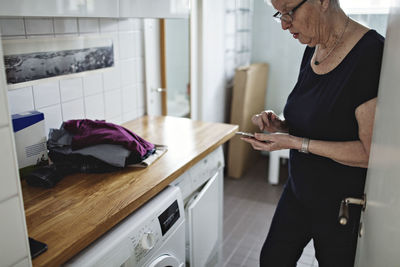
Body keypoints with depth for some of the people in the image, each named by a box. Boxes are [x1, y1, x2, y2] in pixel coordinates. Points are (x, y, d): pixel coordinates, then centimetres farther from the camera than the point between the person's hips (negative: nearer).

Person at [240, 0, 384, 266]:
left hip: (343, 204, -7)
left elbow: (372, 151, -25)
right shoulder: (312, 50, 1)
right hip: (299, 190, 7)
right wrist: (281, 126, -7)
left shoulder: (372, 54, -24)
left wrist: (296, 142, -25)